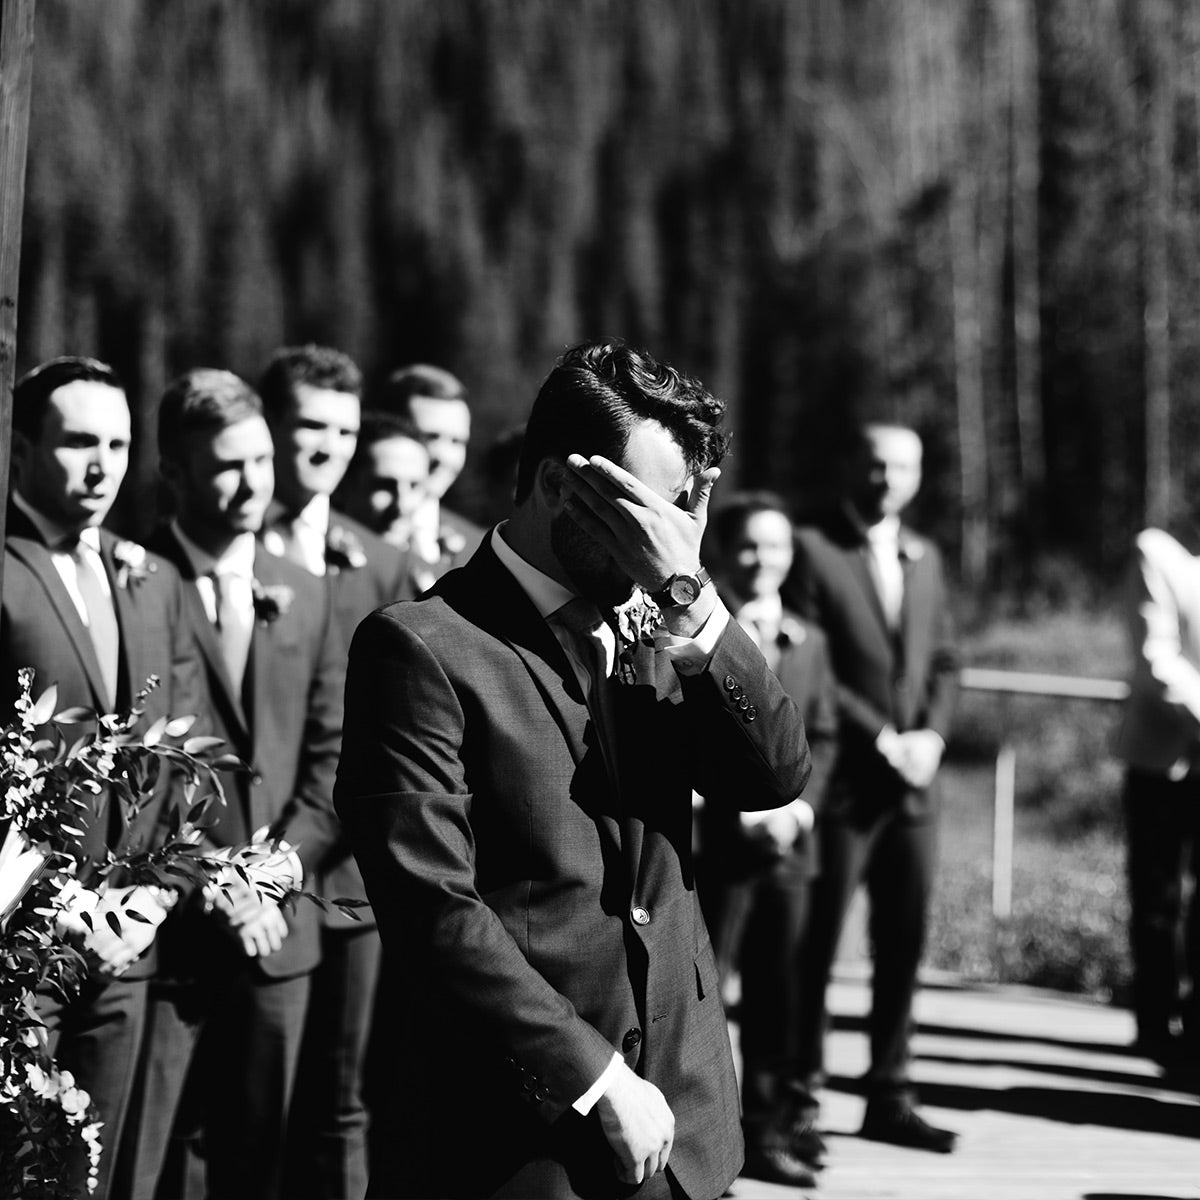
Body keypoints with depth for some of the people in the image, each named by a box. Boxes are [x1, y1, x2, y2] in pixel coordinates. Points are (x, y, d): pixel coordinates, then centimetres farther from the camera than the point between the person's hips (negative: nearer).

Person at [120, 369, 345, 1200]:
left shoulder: (304, 596, 13)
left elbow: (333, 756, 12)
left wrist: (287, 862, -4)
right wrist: (211, 885, -14)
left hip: (277, 934, 5)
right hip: (162, 933, -5)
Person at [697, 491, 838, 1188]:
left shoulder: (808, 640, 16)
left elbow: (823, 736, 15)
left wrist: (798, 804, -2)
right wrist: (744, 807, -16)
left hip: (789, 841, 6)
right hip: (714, 839, -6)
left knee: (777, 992, 10)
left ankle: (764, 1127, 18)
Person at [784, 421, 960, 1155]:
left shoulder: (925, 557, 14)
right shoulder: (813, 550, -6)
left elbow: (944, 660, 15)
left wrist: (933, 735, -3)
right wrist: (883, 738, -13)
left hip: (915, 784, 6)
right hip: (841, 780, -6)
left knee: (904, 947, 7)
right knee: (816, 947, -1)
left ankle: (890, 1099, 15)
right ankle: (800, 1097, 6)